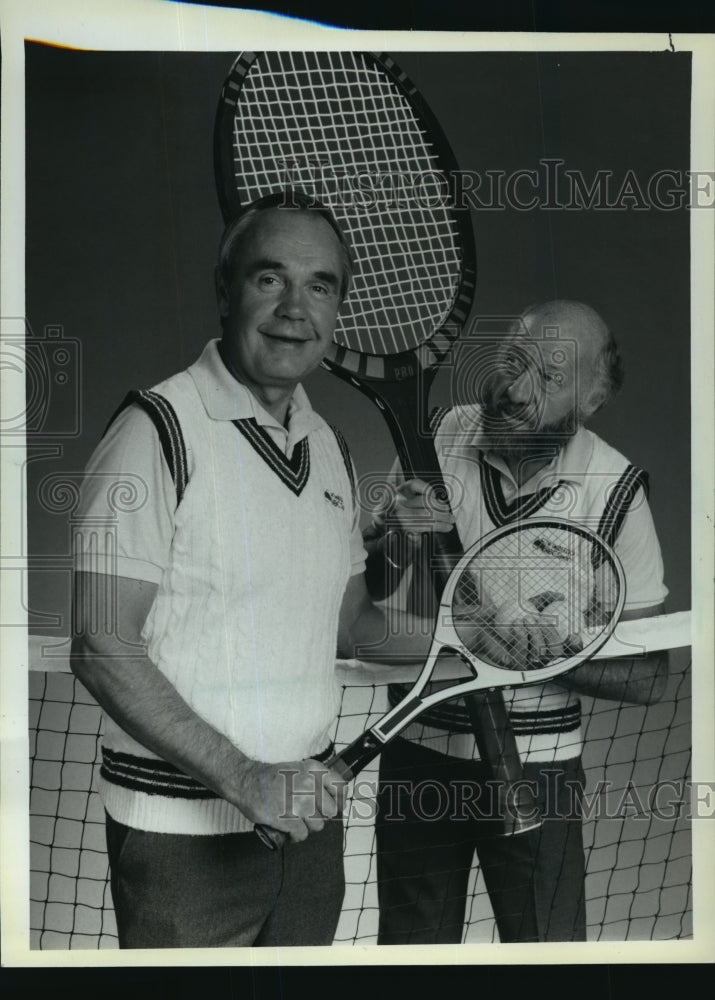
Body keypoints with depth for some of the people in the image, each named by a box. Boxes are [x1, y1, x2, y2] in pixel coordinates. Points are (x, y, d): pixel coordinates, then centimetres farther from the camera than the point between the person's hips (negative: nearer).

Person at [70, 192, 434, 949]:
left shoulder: (330, 447, 8)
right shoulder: (157, 431, -14)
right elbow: (103, 651, -17)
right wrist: (242, 777, -24)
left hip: (306, 814, 7)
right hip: (182, 832, -6)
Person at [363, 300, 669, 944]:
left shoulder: (616, 491, -12)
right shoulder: (437, 439, -7)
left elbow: (648, 675, -9)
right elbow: (363, 591, -2)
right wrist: (396, 537, -23)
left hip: (536, 768, -2)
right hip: (418, 752, 2)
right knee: (411, 944, 16)